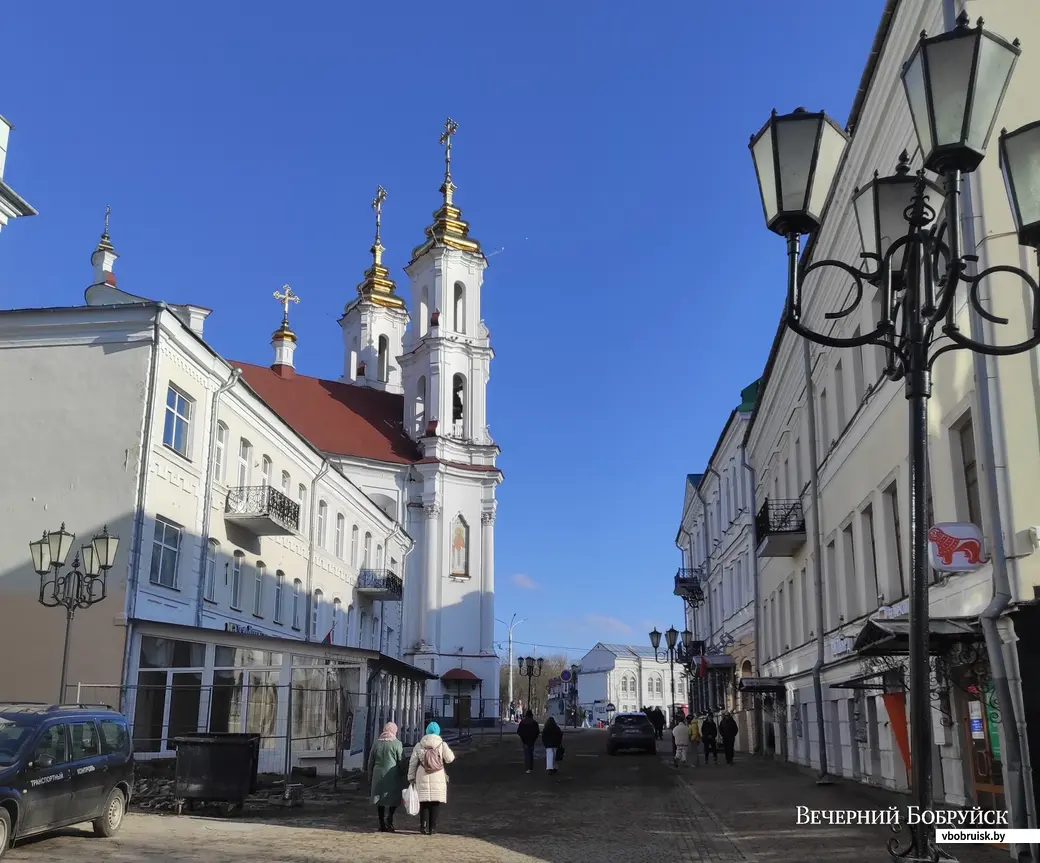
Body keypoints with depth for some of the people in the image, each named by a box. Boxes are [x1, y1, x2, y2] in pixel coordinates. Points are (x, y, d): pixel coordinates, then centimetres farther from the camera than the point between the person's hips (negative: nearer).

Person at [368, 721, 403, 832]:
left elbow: (371, 761, 13)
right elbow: (402, 762, -5)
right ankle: (388, 822, -16)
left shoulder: (376, 743, 8)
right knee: (392, 800, 1)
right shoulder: (397, 744, -5)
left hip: (378, 776, 4)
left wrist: (370, 776, 20)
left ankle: (382, 825, 13)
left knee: (380, 801, 11)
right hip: (393, 776, -4)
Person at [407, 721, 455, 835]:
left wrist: (411, 777, 10)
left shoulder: (419, 746, 3)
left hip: (422, 778, 1)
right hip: (438, 778, -1)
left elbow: (412, 763, 4)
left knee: (424, 802, 8)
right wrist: (448, 749, 19)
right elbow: (450, 759, 1)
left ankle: (424, 827, 5)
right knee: (434, 803, 6)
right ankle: (432, 828, 5)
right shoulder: (442, 745, -2)